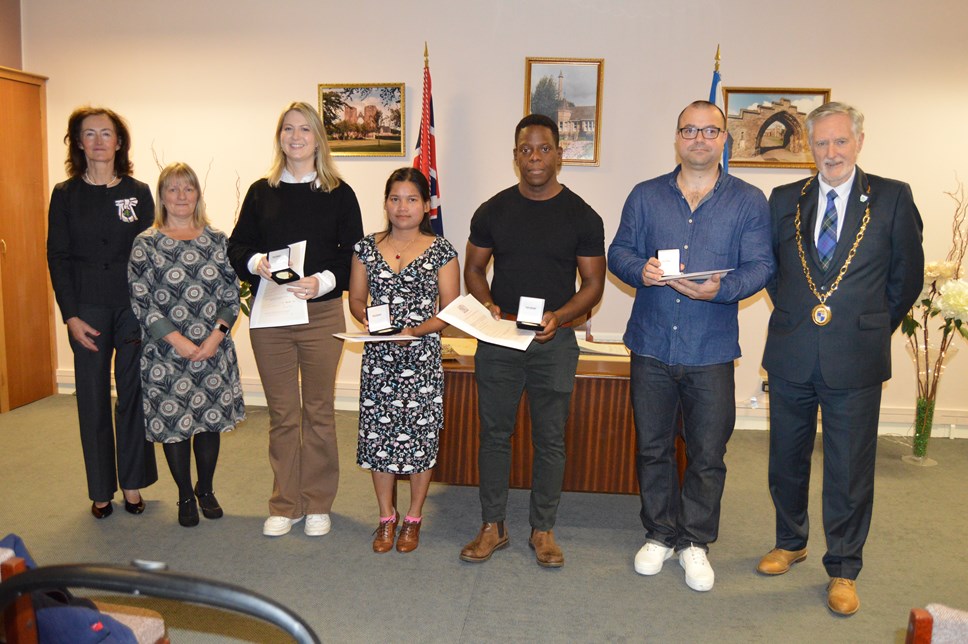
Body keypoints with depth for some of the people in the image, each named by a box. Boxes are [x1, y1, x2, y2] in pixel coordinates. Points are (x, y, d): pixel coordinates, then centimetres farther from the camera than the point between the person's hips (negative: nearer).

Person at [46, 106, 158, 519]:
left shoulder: (138, 192, 5)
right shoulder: (65, 194, 4)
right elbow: (57, 257, 2)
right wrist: (70, 315, -6)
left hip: (134, 307, 0)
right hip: (88, 311, 0)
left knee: (134, 396, 4)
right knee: (92, 399, 5)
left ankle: (132, 484, 18)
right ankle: (101, 491, 18)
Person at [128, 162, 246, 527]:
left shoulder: (217, 240, 5)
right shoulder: (146, 243, -2)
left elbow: (231, 293, 3)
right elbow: (140, 300, -7)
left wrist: (217, 336, -10)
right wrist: (176, 340, -14)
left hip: (214, 348, 2)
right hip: (165, 352, -2)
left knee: (210, 418, 10)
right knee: (173, 421, 6)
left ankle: (206, 490, 30)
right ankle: (185, 497, 25)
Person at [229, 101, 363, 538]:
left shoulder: (339, 194, 3)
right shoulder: (261, 192, 9)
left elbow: (354, 255, -2)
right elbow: (237, 246, 9)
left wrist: (323, 281, -19)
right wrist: (255, 263, -13)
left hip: (321, 314, -2)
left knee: (318, 411, 7)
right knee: (281, 413, 9)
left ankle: (317, 504, 22)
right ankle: (284, 505, 22)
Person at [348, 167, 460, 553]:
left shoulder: (441, 251, -2)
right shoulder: (368, 248, 7)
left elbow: (451, 310, -3)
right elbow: (356, 299, 12)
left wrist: (415, 330, -17)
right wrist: (370, 321, -9)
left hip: (422, 359, -2)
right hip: (377, 359, 3)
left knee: (420, 436, 3)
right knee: (378, 436, 7)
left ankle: (413, 518, 24)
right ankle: (386, 517, 26)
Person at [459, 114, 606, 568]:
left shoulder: (581, 216, 1)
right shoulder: (493, 211, 6)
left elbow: (593, 284, 1)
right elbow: (473, 268, 11)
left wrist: (559, 317, -16)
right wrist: (488, 305, -9)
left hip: (554, 342, -1)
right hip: (497, 339, 2)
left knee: (550, 438, 6)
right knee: (494, 433, 7)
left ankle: (542, 530, 22)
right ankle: (492, 526, 21)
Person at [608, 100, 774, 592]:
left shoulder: (749, 202, 4)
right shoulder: (645, 196, 8)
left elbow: (760, 266, -3)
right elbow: (619, 252, 5)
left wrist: (721, 289, -23)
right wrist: (639, 271, -18)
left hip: (712, 350, -1)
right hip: (652, 344, 1)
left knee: (708, 454, 7)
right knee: (652, 447, 12)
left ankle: (695, 542, 27)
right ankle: (660, 534, 30)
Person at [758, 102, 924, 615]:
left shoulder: (892, 198, -1)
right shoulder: (784, 201, 5)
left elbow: (907, 276, 4)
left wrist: (874, 328, 6)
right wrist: (792, 314, 8)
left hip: (855, 360, -2)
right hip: (791, 356, 3)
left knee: (849, 470, 6)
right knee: (786, 460, 15)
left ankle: (843, 570, 24)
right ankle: (790, 543, 37)